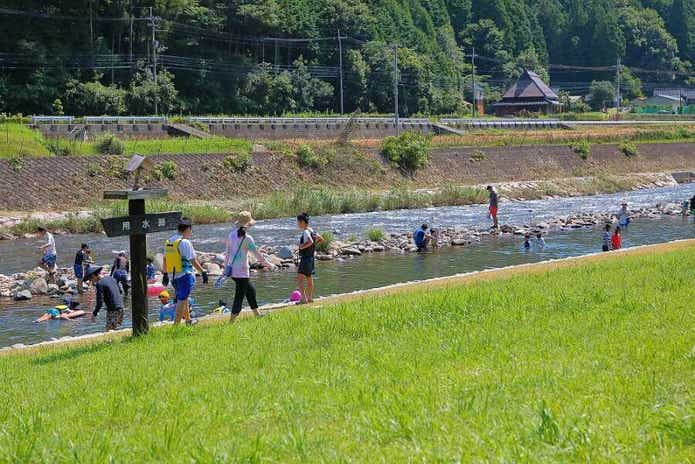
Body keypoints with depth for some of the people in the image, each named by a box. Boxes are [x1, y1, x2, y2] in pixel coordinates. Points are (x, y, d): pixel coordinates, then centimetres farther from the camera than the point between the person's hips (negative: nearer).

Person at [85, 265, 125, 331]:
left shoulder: (99, 284, -12)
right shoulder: (110, 278, 11)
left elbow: (99, 302, -15)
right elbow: (120, 291, 21)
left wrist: (94, 314, -4)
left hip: (113, 311, -8)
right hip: (120, 308, 8)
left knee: (109, 330, -5)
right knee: (116, 329, 14)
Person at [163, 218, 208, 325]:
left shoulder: (168, 241, 8)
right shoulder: (184, 242, -15)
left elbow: (165, 259, 16)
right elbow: (193, 260, -15)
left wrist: (165, 274, 24)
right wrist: (203, 272, -7)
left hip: (173, 276, 8)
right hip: (185, 275, -8)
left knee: (183, 298, 23)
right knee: (182, 300, -3)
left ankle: (188, 321, 37)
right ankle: (176, 324, -5)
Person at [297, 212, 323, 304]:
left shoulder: (306, 232, -18)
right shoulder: (311, 231, 10)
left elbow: (310, 241, -35)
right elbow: (321, 239, 20)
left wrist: (302, 246, -21)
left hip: (305, 258, -10)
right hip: (311, 258, 10)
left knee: (299, 280, -11)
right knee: (309, 279, 18)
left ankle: (304, 298, -17)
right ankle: (310, 298, 26)